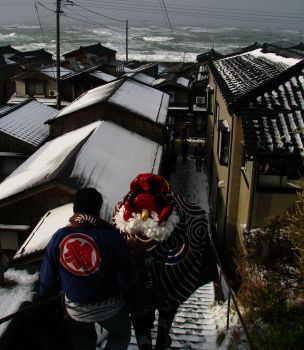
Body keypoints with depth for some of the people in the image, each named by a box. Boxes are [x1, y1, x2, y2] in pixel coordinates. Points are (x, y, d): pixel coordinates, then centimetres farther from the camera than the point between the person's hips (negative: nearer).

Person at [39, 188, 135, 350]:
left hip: (75, 308, 3)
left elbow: (47, 275, -7)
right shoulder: (111, 236, -25)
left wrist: (46, 297, 13)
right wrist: (125, 293, 3)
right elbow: (126, 276, -20)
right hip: (109, 306, -3)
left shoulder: (59, 237, -16)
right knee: (121, 336, 26)